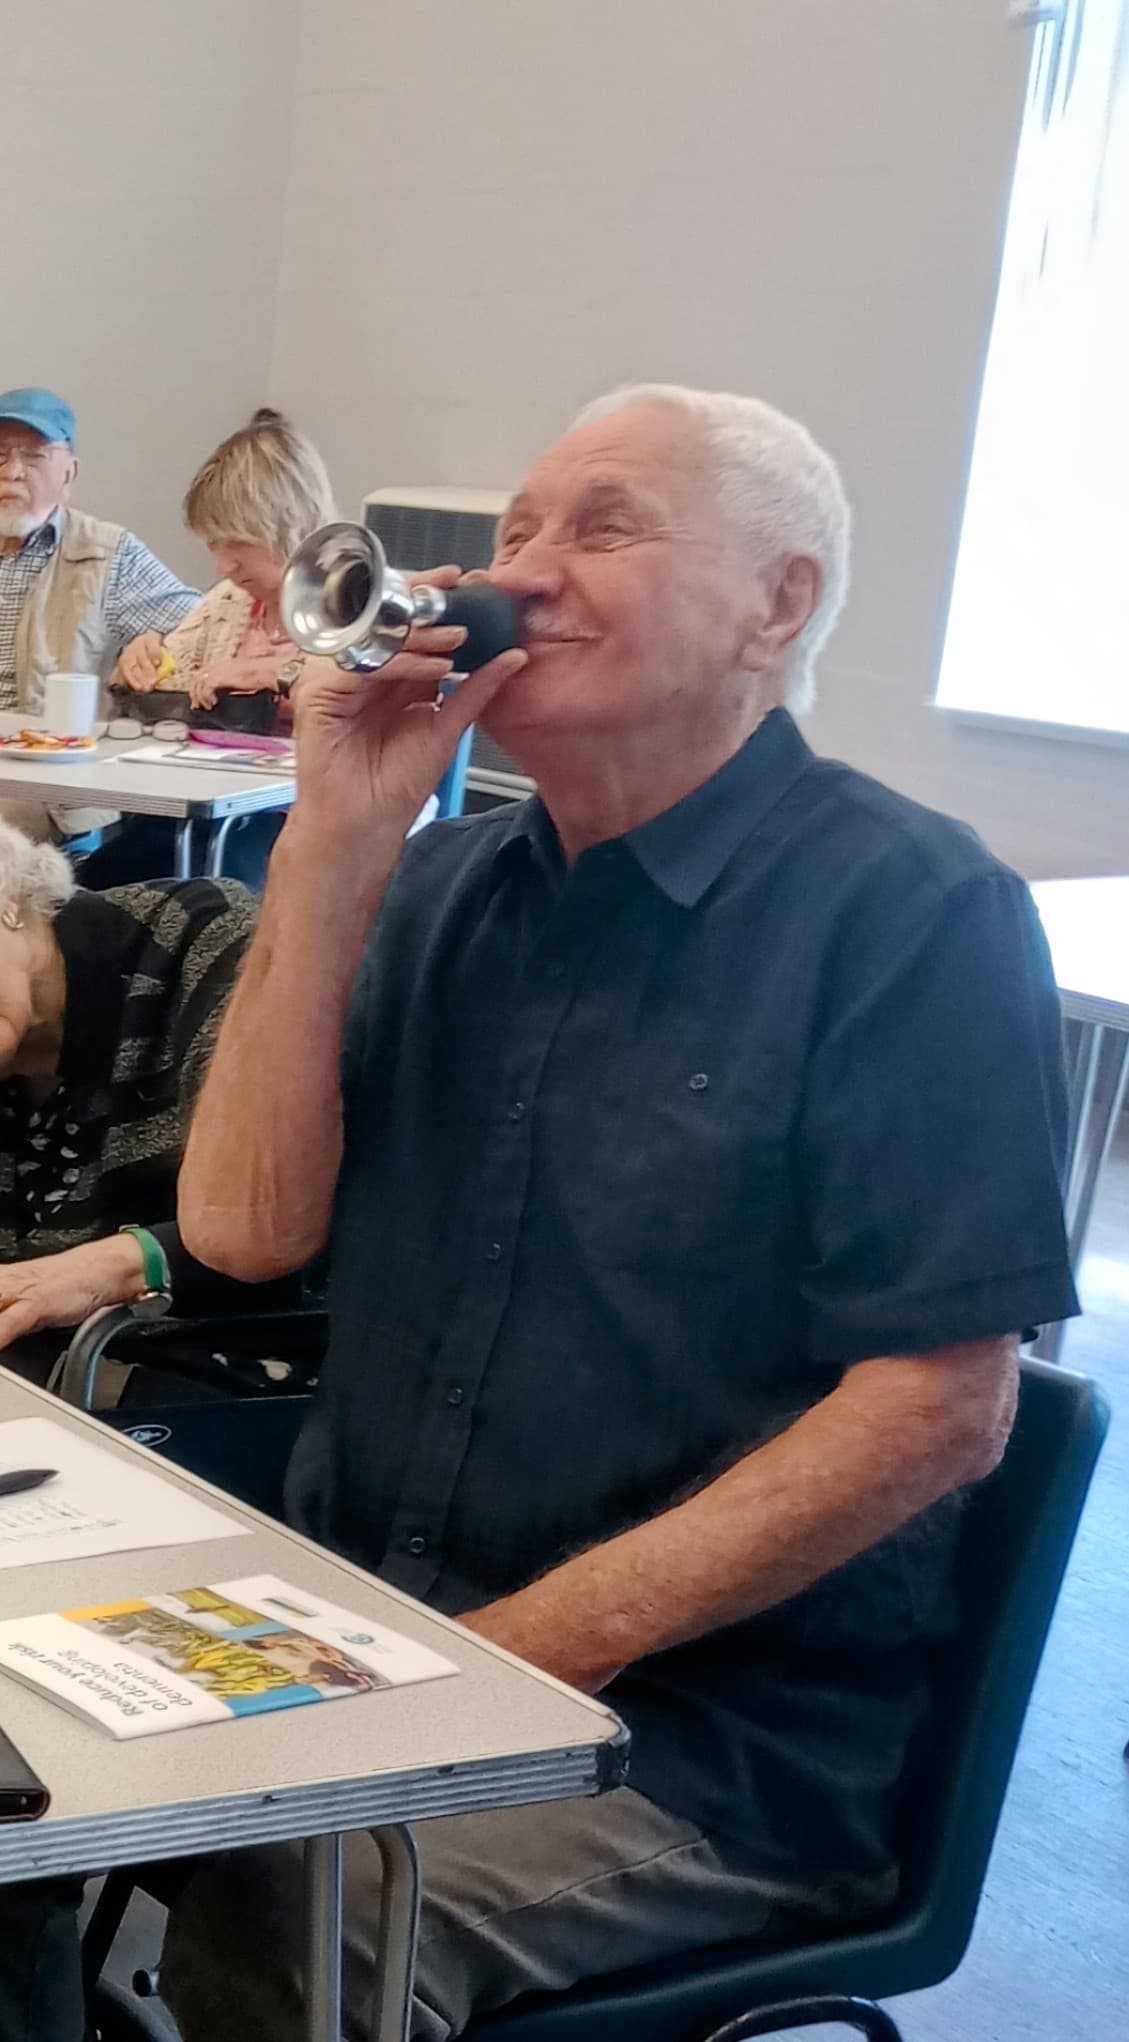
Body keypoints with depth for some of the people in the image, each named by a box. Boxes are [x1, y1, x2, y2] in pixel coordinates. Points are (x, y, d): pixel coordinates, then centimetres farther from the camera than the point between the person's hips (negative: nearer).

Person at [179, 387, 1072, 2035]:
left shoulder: (912, 910, -10)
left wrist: (540, 1642, -19)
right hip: (358, 1635, 6)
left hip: (706, 1740, -5)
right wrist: (335, 846, -7)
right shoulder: (444, 881, 11)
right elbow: (242, 1225, 1)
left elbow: (942, 1406, -15)